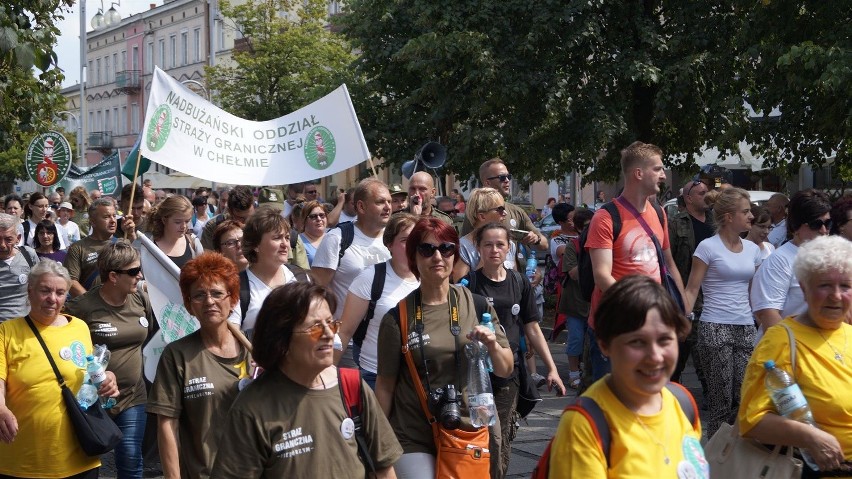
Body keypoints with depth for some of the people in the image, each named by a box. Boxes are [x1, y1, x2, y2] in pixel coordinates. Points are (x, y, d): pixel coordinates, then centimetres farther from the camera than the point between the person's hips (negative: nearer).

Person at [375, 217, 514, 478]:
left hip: (474, 432, 2)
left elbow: (505, 370, 6)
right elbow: (385, 383, 1)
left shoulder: (476, 304, 0)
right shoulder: (397, 318, -5)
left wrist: (492, 345, -14)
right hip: (414, 441, -2)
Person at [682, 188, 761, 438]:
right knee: (721, 400, -1)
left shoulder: (752, 249, 12)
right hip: (715, 329, -5)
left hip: (746, 329, 5)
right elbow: (691, 290, -5)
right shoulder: (708, 247, -4)